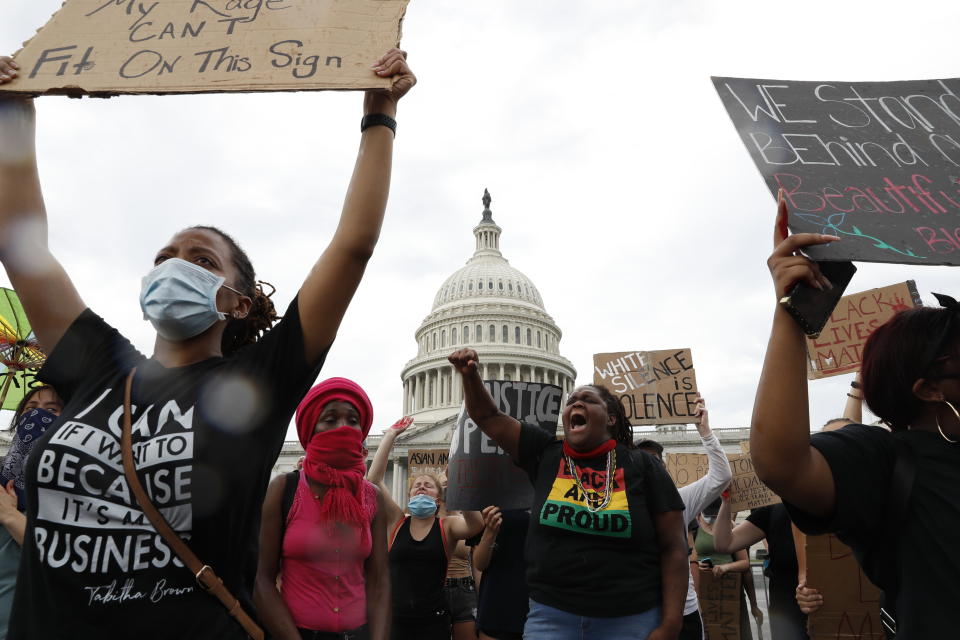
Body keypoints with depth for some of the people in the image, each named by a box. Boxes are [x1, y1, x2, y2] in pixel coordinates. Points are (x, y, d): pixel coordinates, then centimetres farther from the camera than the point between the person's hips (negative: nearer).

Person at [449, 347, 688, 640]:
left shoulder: (641, 465, -2)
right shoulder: (544, 453, 3)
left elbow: (673, 548, -3)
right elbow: (488, 417, 4)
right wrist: (470, 374, -13)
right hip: (550, 615, 2)